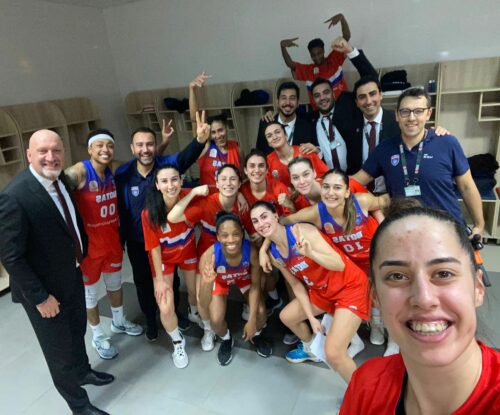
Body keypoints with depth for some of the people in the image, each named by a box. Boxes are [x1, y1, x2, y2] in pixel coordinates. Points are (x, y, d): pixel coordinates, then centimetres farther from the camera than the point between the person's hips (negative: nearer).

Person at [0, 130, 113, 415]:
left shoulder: (62, 179, -5)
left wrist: (81, 251, 7)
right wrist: (40, 297, -19)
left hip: (73, 275, 7)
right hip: (44, 289, -7)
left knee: (77, 331, 28)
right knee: (59, 349, 13)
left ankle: (83, 371, 55)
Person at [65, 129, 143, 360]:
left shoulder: (112, 173, 1)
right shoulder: (78, 172, -21)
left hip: (112, 240, 6)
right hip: (88, 244, -6)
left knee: (115, 283, 24)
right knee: (90, 292, 12)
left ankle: (119, 322, 47)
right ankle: (98, 337, 33)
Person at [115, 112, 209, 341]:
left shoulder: (167, 164, -18)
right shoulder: (122, 174, -14)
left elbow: (187, 156, -38)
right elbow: (120, 208, -5)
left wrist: (200, 139, -60)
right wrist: (120, 238, 2)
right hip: (137, 242, 1)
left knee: (170, 279, 19)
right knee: (144, 282, 19)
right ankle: (150, 320, 44)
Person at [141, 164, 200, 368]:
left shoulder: (189, 196, -28)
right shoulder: (149, 213, -30)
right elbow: (154, 247, -19)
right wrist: (160, 279, -13)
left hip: (188, 250, 2)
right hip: (164, 257, -2)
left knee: (196, 291, 20)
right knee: (165, 308, -5)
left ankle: (195, 315, 58)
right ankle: (178, 343, 27)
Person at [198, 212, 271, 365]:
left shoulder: (251, 251, -39)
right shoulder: (209, 256, -42)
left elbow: (255, 285, -20)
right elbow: (204, 305, -39)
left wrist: (252, 319, -21)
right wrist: (207, 282, -59)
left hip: (244, 277, 1)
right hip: (220, 280, 0)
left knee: (261, 313, -15)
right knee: (216, 320, -17)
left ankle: (256, 335, 23)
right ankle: (226, 339, 22)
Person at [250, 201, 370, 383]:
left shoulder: (301, 231, -26)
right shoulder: (274, 255, -3)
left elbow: (339, 265, -30)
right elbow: (296, 285, 6)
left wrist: (310, 253, -47)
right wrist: (311, 317, 2)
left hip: (350, 286, -8)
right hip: (322, 290, 8)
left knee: (333, 354, -17)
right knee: (287, 316, 19)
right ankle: (310, 349, 49)